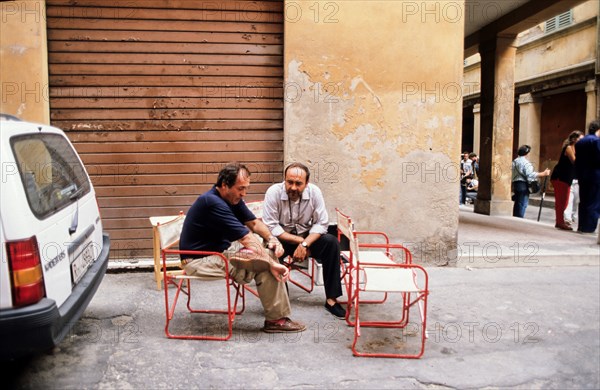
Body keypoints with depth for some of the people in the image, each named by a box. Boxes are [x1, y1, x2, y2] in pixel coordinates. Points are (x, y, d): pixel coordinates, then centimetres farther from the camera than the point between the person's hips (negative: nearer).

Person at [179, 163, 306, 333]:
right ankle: (276, 319, -9)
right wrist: (272, 264, -25)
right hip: (199, 261, -10)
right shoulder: (213, 203, -26)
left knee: (269, 251, 1)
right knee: (267, 264, -21)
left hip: (220, 250, 10)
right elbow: (247, 239, -28)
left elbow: (254, 222, 13)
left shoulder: (233, 199, 3)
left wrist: (271, 238, -6)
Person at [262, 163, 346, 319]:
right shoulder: (273, 192, -20)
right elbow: (271, 227, -20)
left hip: (307, 236, 2)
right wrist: (298, 240, -22)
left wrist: (304, 244, -26)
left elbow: (321, 223, -12)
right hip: (282, 238, -2)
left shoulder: (314, 192, -14)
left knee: (332, 242, -22)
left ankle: (331, 299, -12)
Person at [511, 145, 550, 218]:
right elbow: (530, 175, -22)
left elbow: (512, 174, 18)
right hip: (523, 185, -8)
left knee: (517, 203, 13)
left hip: (515, 183, 9)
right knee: (522, 204, -6)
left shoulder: (514, 161, 15)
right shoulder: (525, 162, -11)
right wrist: (543, 173, -19)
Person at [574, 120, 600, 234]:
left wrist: (579, 173, 15)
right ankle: (589, 227, -2)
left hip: (582, 176, 7)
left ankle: (581, 226, 16)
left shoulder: (579, 142, 12)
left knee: (583, 202, 13)